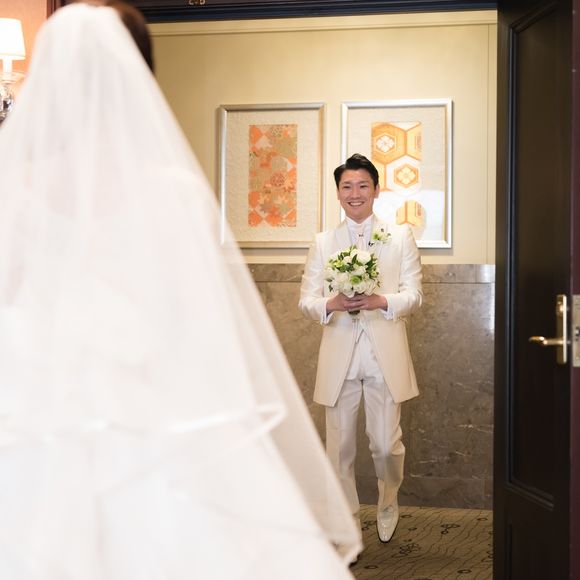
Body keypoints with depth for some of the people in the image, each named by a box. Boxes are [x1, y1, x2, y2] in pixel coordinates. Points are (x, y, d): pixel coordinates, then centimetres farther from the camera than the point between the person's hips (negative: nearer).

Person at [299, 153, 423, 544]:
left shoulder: (401, 237, 7)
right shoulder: (323, 243, 10)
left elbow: (414, 295, 1)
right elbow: (306, 299, 5)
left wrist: (381, 301, -19)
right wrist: (331, 304, -17)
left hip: (386, 355, -1)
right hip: (340, 355, 1)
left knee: (386, 444, 2)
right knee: (340, 446, 6)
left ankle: (388, 504, 32)